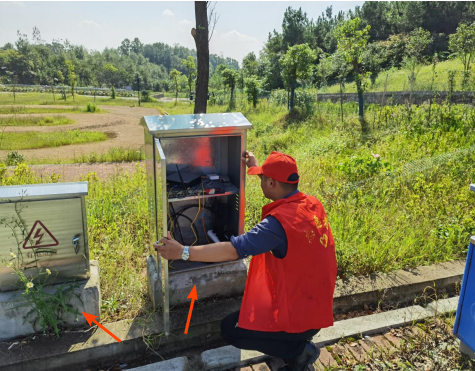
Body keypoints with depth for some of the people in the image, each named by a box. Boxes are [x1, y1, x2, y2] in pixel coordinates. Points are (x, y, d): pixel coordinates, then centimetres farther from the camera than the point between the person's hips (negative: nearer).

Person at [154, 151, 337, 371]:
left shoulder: (279, 222, -29)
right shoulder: (312, 204, -3)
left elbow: (234, 249, -32)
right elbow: (281, 185, 18)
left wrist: (183, 252, -29)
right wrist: (257, 168, 24)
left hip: (300, 314, -9)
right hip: (319, 305, 9)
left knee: (230, 330, 6)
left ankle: (299, 349, 4)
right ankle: (297, 337, 18)